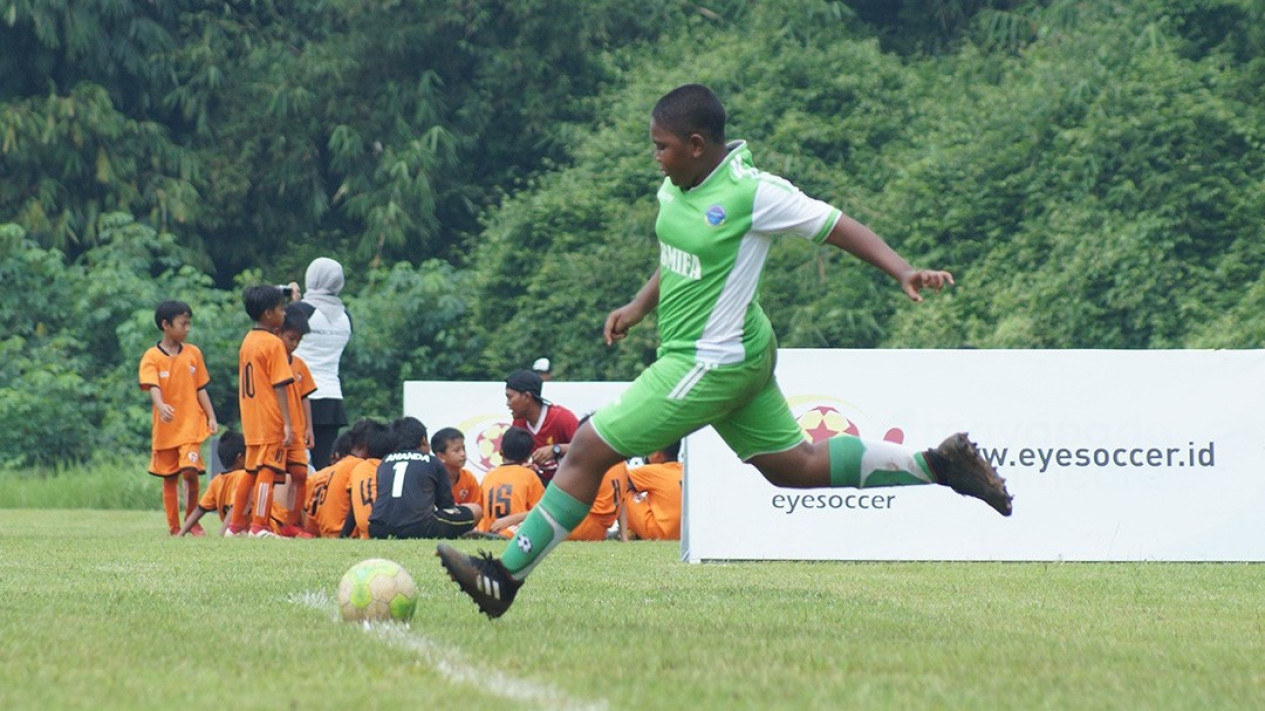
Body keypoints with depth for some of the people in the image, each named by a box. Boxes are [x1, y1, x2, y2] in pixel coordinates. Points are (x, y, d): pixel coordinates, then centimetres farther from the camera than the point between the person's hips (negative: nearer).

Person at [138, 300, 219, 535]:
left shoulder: (193, 353, 7)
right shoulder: (152, 357, -3)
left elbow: (200, 389, 11)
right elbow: (152, 386, -17)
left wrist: (211, 418, 3)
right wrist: (161, 406, -37)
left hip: (191, 424, 1)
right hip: (165, 427, -1)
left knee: (190, 471, -14)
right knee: (169, 477, 7)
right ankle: (173, 526, 16)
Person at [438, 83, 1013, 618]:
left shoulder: (752, 193, -19)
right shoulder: (675, 189, 6)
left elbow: (839, 228, -15)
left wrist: (904, 272, -24)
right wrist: (638, 308, 13)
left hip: (712, 363, -10)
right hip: (726, 356, 10)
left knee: (589, 450, -8)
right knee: (795, 465, 18)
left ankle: (505, 578, -2)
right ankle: (938, 465, 20)